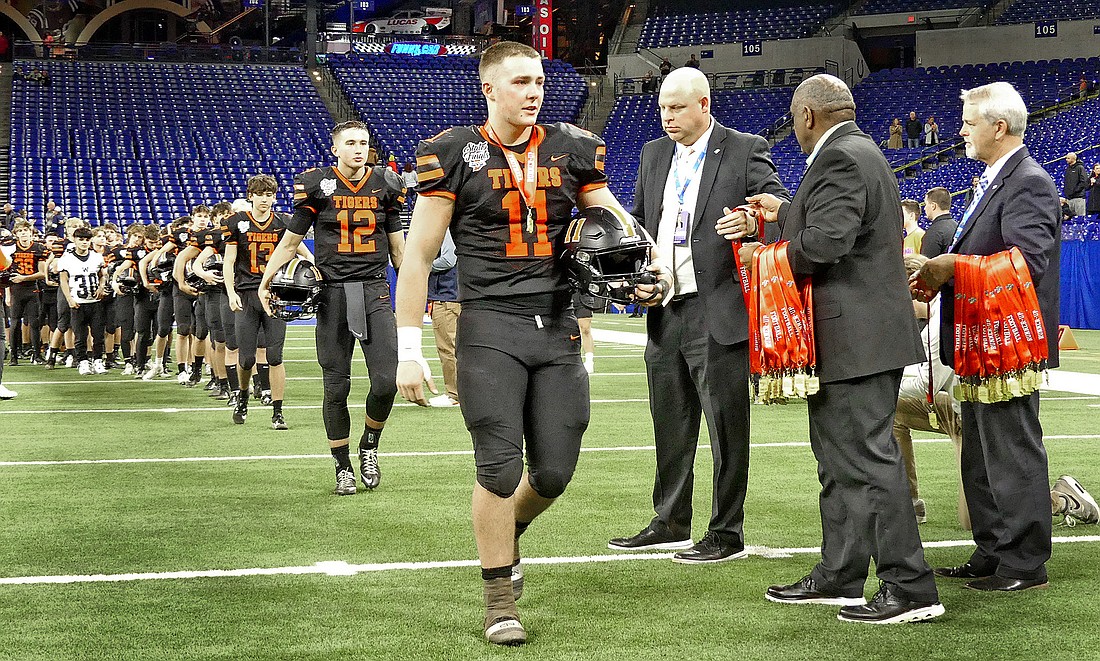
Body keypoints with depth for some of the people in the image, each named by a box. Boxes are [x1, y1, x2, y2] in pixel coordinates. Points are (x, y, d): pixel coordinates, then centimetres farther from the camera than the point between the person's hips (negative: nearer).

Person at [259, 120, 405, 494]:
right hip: (333, 292, -1)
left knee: (387, 382, -12)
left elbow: (398, 248, 15)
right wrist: (265, 282, 0)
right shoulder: (317, 186, 1)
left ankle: (369, 446, 16)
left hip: (375, 291, 1)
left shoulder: (385, 186, 7)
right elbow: (290, 241, 9)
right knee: (336, 388, 2)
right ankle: (343, 467, 16)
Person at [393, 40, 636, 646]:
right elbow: (419, 254, -1)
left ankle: (505, 534, 36)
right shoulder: (456, 154, -1)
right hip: (490, 327, -3)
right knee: (500, 467, -6)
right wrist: (408, 349, -5)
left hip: (558, 328, 3)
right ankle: (500, 599, 11)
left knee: (554, 472, 3)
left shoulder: (572, 149, 9)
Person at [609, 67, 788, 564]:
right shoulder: (654, 154, 15)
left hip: (718, 312, -6)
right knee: (670, 426, 14)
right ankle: (671, 524, 26)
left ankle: (727, 534, 9)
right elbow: (639, 219, 21)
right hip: (665, 312, 6)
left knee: (726, 426, 0)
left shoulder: (745, 150, -3)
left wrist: (755, 218, -28)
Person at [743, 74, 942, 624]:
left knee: (869, 459, -9)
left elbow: (824, 244, -25)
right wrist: (785, 214, 23)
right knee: (839, 459, 17)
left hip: (856, 337, -11)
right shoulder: (859, 153, 17)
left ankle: (911, 588, -5)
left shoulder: (839, 159, -16)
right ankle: (840, 576, 26)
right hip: (854, 337, 11)